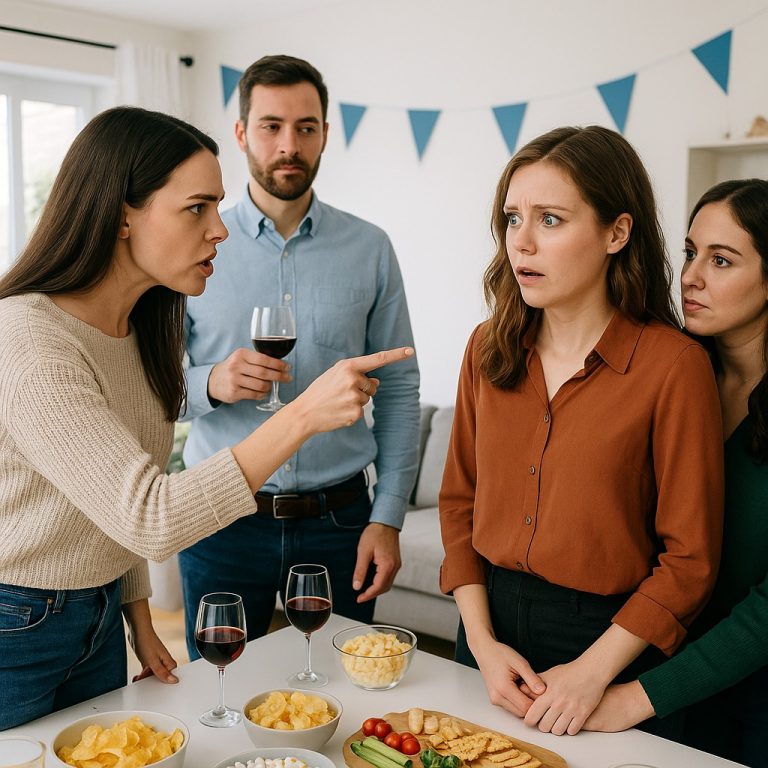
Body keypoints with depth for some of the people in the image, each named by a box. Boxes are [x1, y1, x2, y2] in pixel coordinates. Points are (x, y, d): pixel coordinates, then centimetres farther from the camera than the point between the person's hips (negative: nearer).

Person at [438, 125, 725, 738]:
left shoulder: (675, 365, -16)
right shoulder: (489, 349, -2)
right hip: (491, 620, 5)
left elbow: (689, 557, -12)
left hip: (610, 637, -4)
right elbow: (460, 499, 3)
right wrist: (482, 640, -6)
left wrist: (593, 671, -15)